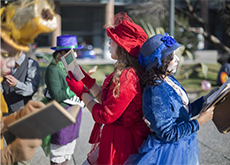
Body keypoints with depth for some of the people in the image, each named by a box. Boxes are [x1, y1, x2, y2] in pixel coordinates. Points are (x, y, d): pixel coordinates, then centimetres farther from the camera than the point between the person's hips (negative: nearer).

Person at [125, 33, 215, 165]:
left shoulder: (170, 80, 1)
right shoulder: (156, 93, -25)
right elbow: (167, 134, -24)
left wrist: (206, 99, 5)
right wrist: (199, 122, -21)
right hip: (170, 154, -8)